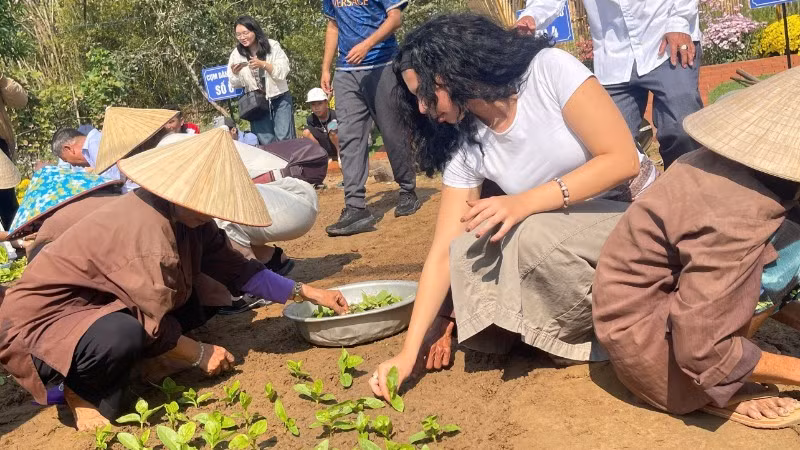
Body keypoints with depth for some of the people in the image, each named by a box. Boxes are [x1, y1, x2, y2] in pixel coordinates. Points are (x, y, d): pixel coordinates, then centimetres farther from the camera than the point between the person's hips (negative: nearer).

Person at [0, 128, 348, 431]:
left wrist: (307, 293, 0)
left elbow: (236, 270, 2)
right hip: (43, 321, -9)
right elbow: (156, 326, -26)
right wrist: (200, 354, -8)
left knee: (205, 296, 0)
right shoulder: (146, 230, -32)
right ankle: (81, 389, -4)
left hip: (102, 307, 9)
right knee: (126, 336, -39)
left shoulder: (183, 216, -5)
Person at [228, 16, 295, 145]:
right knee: (266, 142, 0)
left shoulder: (272, 46, -4)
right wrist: (235, 74, -16)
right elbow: (236, 85, 6)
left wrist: (263, 64, -24)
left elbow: (283, 72, -10)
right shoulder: (236, 54, 2)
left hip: (279, 98, -2)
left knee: (284, 138, -6)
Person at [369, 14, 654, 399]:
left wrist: (525, 202, -30)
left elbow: (623, 160, -21)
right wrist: (408, 354, -15)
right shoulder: (465, 148, -4)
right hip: (560, 234, 5)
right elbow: (444, 252, -8)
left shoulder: (551, 70, -17)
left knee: (536, 236, -33)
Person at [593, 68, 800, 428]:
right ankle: (718, 393, -4)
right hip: (643, 332, -9)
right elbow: (702, 352, -25)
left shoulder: (742, 158, -4)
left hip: (658, 290, 9)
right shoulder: (736, 219, -30)